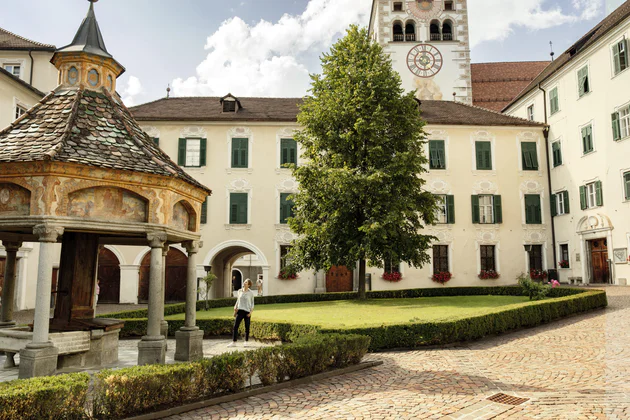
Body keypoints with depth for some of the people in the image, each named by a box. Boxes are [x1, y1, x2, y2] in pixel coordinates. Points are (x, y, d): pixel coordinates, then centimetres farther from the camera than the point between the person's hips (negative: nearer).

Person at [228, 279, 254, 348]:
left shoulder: (251, 293, -2)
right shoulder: (240, 291, 7)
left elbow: (252, 303, 3)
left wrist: (251, 312, -6)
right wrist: (235, 307, 5)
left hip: (247, 311, -2)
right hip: (240, 311, 3)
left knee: (247, 327, 4)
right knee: (235, 326, -6)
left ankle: (246, 342, 19)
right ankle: (233, 342, -2)